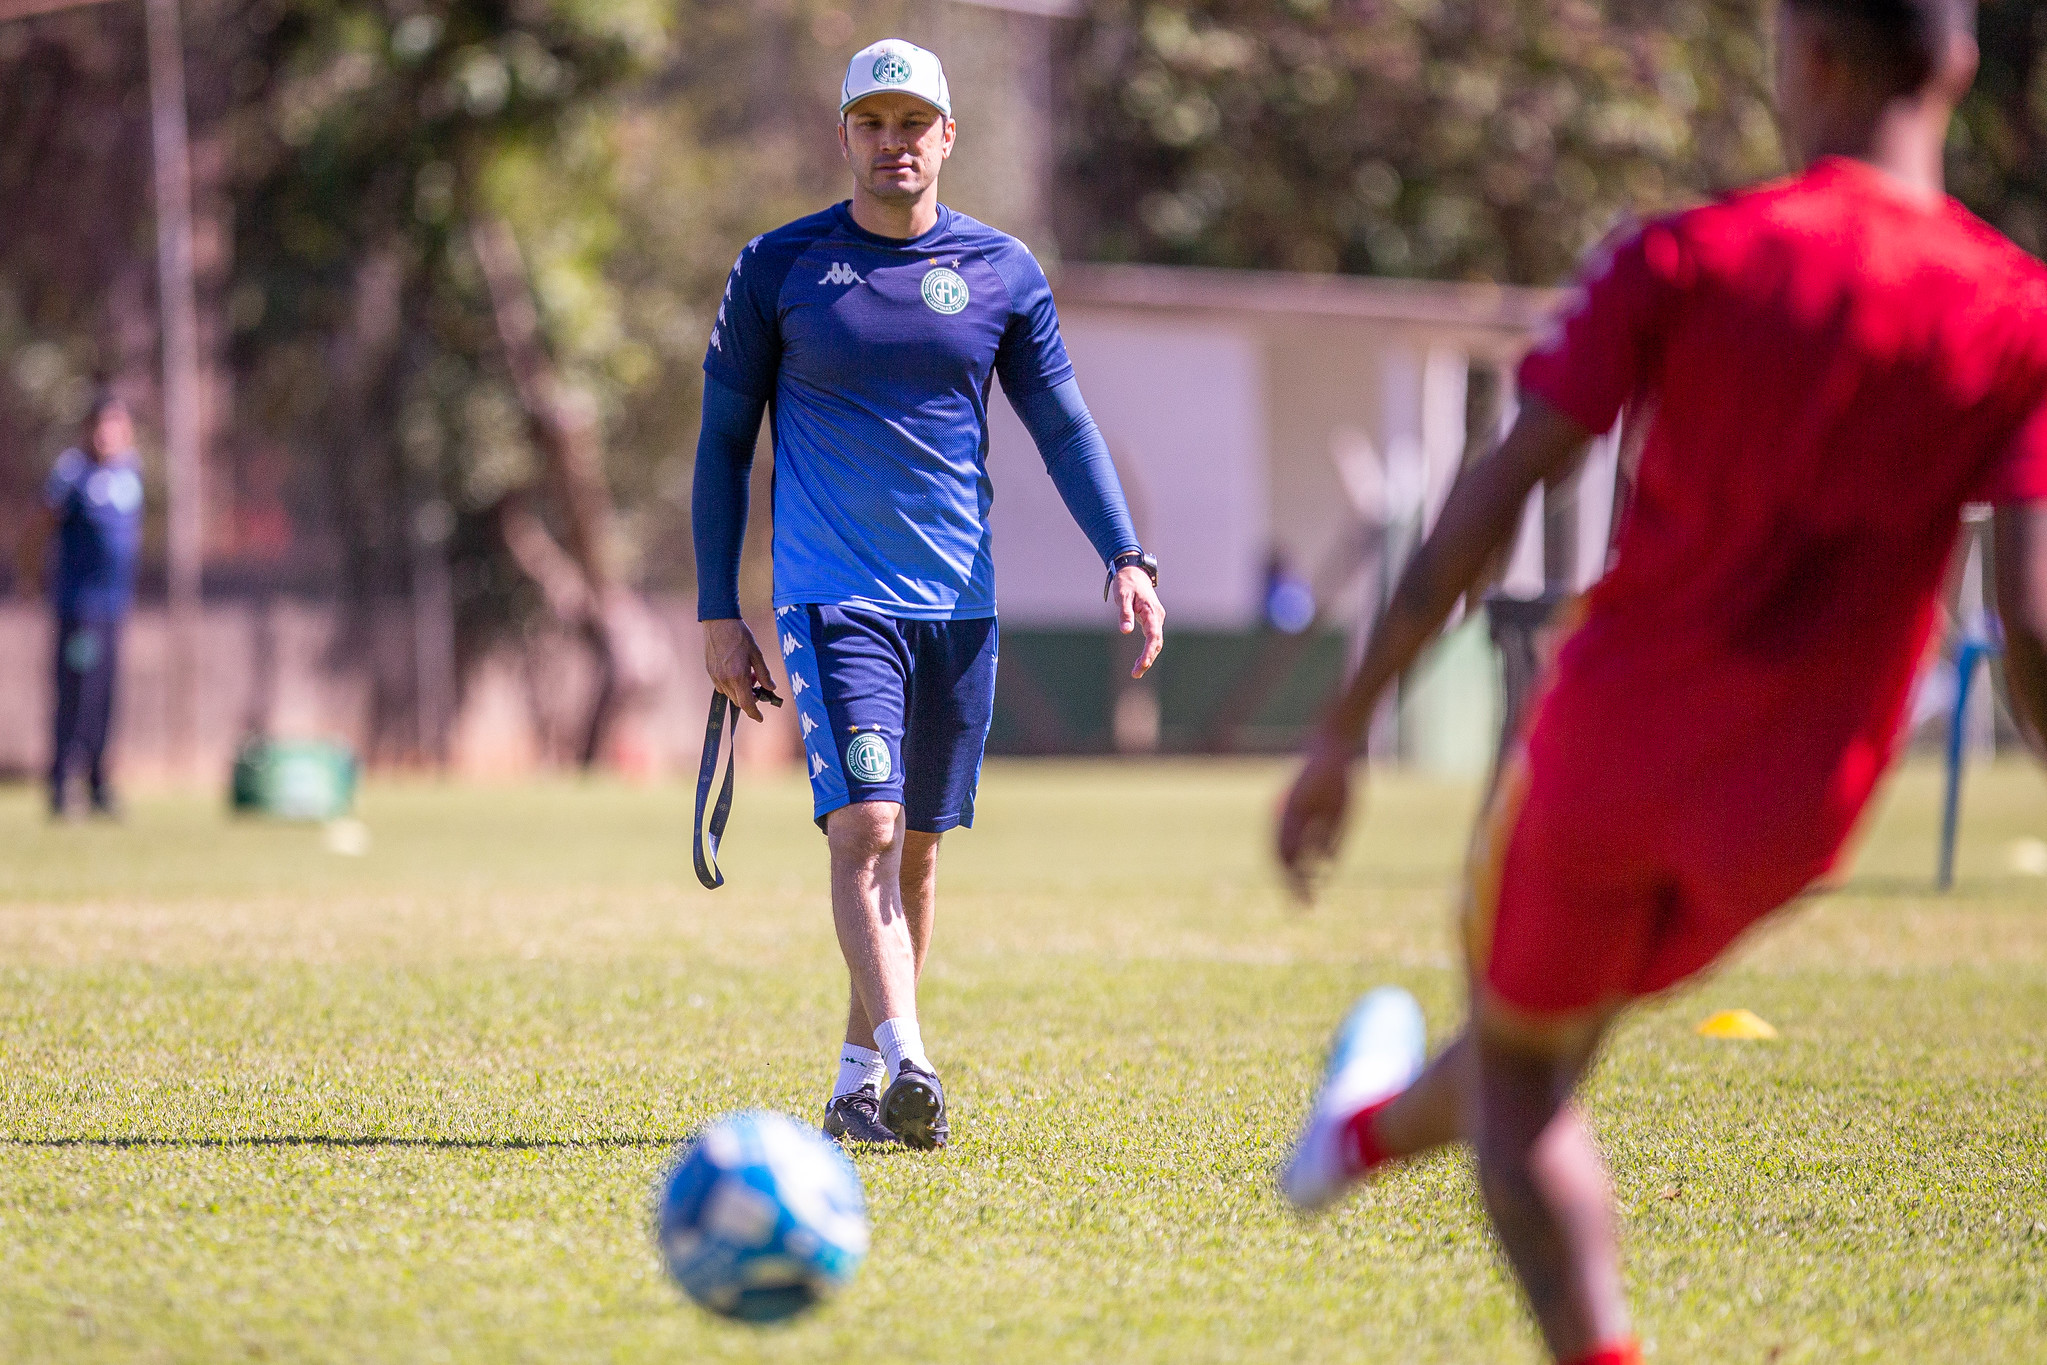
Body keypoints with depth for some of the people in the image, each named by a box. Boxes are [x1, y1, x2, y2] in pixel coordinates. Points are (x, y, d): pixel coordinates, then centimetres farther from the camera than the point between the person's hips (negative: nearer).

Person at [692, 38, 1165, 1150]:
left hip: (959, 601, 3)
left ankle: (858, 1080, 21)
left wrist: (1126, 558, -7)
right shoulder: (778, 268, 1)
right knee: (864, 827, -18)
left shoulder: (1002, 273, 7)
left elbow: (1063, 424, 8)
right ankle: (908, 1066, -29)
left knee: (918, 843, 8)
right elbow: (724, 439, 6)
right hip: (831, 596, -3)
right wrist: (717, 611, 1)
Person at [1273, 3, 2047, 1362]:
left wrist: (1345, 730, -1)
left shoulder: (1683, 260, -9)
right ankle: (1373, 1132, 59)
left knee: (1522, 1073, 16)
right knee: (1560, 1025, 29)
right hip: (1790, 808, 3)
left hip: (1610, 745, -3)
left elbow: (1494, 495, -9)